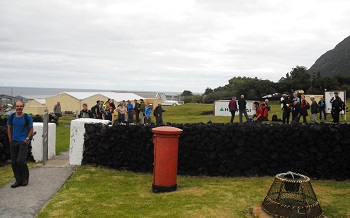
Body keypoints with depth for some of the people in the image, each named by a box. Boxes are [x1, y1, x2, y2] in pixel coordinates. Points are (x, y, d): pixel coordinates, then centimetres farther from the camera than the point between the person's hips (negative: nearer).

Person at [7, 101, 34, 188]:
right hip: (13, 142, 4)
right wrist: (10, 140, 5)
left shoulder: (27, 117, -3)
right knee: (14, 162, 4)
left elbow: (31, 129, 2)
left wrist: (27, 139, -7)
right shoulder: (11, 117, 5)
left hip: (23, 141, -4)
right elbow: (9, 129, 13)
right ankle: (18, 180, 15)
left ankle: (25, 178, 11)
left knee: (21, 161, -11)